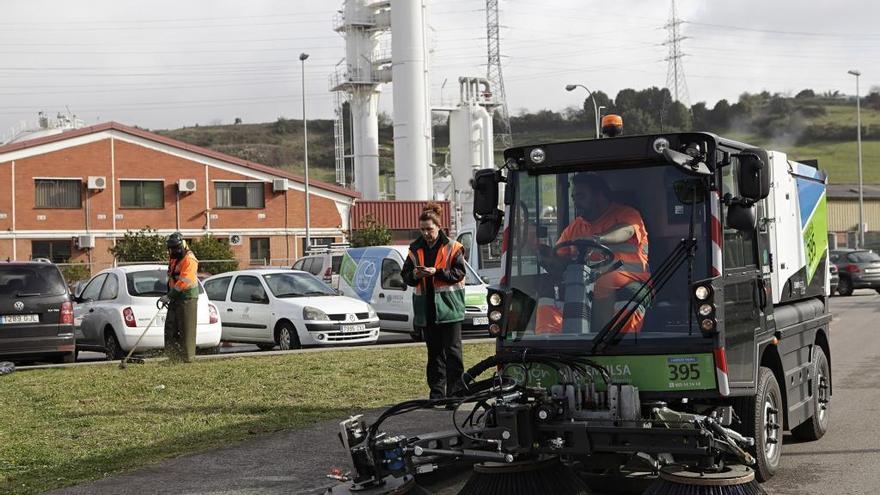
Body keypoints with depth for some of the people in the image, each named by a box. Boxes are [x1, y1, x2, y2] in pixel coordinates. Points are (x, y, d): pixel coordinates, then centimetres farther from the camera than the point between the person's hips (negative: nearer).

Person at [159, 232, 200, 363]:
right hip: (176, 298, 9)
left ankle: (188, 357, 1)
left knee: (186, 329, -5)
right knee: (170, 327, 7)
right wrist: (169, 295, 18)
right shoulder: (174, 259, 14)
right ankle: (173, 356, 11)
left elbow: (184, 282, -24)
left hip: (188, 298, -9)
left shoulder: (189, 260, -16)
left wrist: (169, 296, -24)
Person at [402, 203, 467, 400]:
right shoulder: (415, 249, 10)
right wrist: (415, 275, -11)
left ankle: (455, 389, 2)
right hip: (426, 308, 4)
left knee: (452, 350, -3)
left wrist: (436, 272, -19)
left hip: (448, 306, -4)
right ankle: (437, 391, 14)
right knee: (434, 352, 10)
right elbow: (405, 276, 10)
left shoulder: (452, 247, -1)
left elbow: (458, 273, -8)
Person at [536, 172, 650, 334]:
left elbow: (625, 231, -17)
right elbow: (560, 265, 17)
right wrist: (549, 258, -9)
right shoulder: (574, 228, 25)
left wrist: (599, 239, -38)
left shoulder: (626, 214, 9)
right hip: (584, 284, 5)